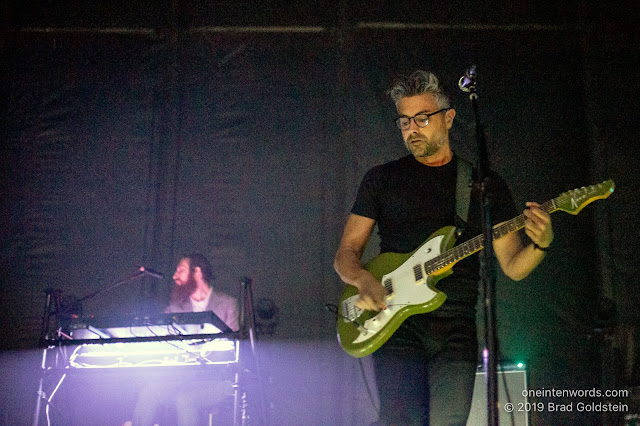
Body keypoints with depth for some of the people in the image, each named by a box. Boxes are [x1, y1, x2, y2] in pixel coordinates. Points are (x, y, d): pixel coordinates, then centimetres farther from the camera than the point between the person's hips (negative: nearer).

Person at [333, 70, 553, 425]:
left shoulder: (485, 183, 12)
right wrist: (364, 282, -10)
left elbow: (513, 266, 9)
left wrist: (539, 243, -13)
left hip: (456, 330, 1)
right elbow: (346, 254, 12)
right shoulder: (381, 179, 12)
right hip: (396, 322, -1)